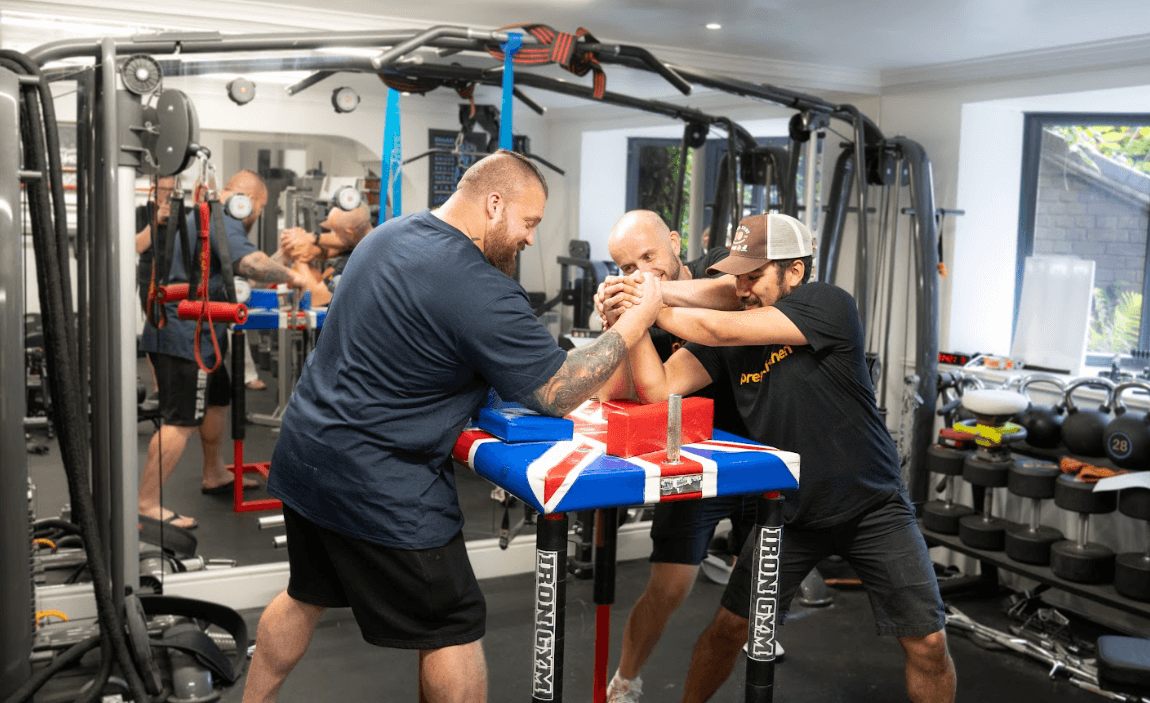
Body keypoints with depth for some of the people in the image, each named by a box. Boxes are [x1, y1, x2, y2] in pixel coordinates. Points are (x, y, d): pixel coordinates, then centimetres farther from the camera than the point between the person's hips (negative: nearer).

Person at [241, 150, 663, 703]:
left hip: (304, 451, 9)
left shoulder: (384, 236, 7)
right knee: (455, 629, 6)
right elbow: (559, 393, -17)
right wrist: (638, 318, -8)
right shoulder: (480, 291, -22)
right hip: (376, 485, -9)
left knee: (306, 595, 27)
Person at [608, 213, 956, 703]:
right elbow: (658, 388, -11)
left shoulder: (829, 305, -17)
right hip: (790, 511, 3)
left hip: (871, 506, -3)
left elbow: (723, 330, -27)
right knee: (729, 627, 3)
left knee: (927, 643, -1)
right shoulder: (732, 331, -3)